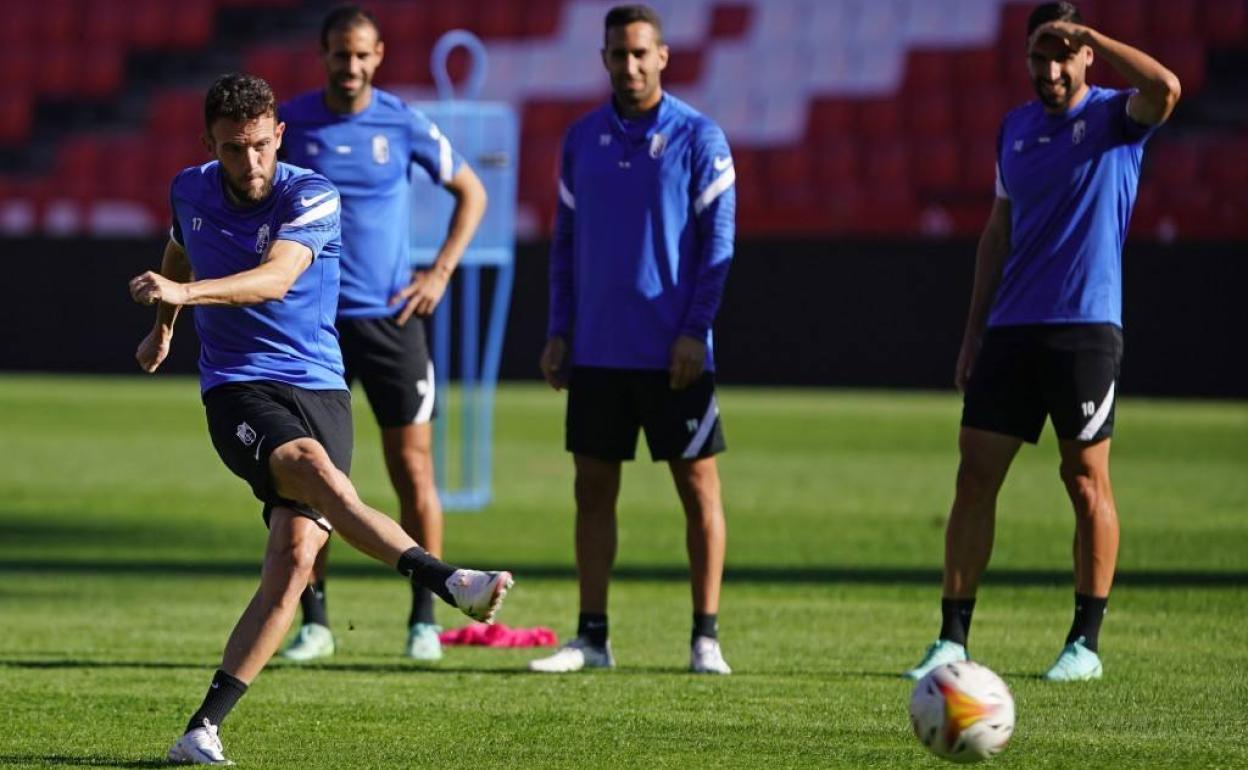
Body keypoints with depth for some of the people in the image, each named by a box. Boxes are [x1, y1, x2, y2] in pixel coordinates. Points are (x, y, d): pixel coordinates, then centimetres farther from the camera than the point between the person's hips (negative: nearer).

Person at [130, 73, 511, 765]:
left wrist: (183, 292, -41)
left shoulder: (311, 196, -9)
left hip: (319, 389, 0)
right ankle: (448, 582, -50)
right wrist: (163, 325, 41)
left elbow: (276, 278, -28)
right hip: (238, 390, 0)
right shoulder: (189, 191, 5)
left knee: (293, 560, -14)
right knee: (314, 468, -33)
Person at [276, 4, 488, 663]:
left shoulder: (403, 124, -1)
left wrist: (440, 273, 2)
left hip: (389, 318, -1)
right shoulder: (290, 122, 1)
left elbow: (471, 192, 11)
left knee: (413, 471, -1)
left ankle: (424, 620, 8)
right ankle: (313, 621, 7)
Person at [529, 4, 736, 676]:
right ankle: (592, 637, 9)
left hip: (673, 354, -4)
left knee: (698, 487, -1)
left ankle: (706, 638, 5)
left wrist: (694, 331, -13)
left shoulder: (698, 137, -3)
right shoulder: (582, 139, 8)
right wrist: (558, 330, 6)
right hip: (597, 351, 4)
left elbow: (718, 242, -5)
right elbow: (566, 241, 13)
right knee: (594, 488, 4)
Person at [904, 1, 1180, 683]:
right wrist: (974, 332, 14)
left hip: (1085, 326, -5)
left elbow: (1164, 89, -26)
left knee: (1086, 480, -1)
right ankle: (952, 640, 3)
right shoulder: (1016, 128, 14)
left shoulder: (1113, 117, -2)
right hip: (1011, 329, 5)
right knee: (975, 478, 0)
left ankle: (1085, 643, 7)